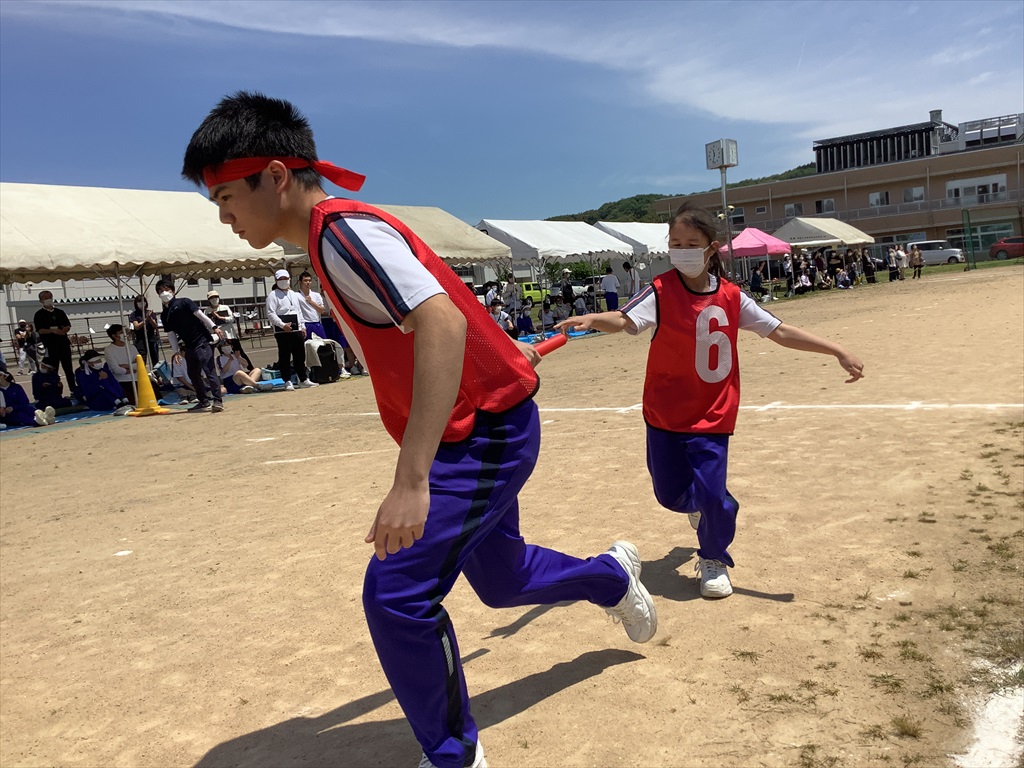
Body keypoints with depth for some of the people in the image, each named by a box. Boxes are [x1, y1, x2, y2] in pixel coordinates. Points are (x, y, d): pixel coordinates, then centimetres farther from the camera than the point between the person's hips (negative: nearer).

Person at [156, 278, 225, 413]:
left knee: (209, 370, -14)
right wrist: (176, 351, 11)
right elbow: (171, 334, 16)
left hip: (202, 340, -7)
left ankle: (218, 400, -17)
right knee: (193, 374, 12)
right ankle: (204, 401, 23)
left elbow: (200, 315, -8)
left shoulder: (184, 302, -2)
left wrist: (214, 327, -17)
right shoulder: (164, 315, 14)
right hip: (189, 346, 7)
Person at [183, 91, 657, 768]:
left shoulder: (342, 229, -20)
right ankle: (613, 574, 51)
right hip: (471, 433, 10)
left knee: (396, 594, -14)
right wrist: (506, 353, 35)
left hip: (484, 433, -10)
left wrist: (412, 481, -40)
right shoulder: (334, 237, 10)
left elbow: (442, 322, -35)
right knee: (502, 580, 24)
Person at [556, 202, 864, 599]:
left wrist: (839, 352, -5)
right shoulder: (661, 292, -12)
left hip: (713, 414, 1)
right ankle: (699, 503, 47)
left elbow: (781, 332, -1)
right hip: (665, 413, 0)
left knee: (711, 492, -8)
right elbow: (625, 320, -30)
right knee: (670, 494, 8)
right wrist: (591, 320, -52)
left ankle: (713, 560, 22)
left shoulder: (731, 296, -4)